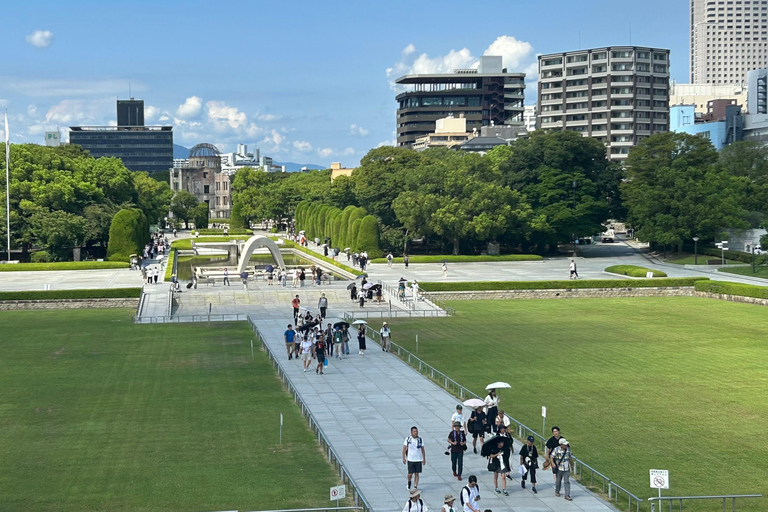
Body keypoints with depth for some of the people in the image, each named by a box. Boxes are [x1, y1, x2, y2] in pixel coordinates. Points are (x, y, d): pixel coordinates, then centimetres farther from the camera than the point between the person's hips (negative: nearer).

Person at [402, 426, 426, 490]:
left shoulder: (420, 439, 1)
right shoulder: (408, 439, -4)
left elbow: (422, 450, 7)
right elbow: (404, 449, 0)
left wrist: (424, 459, 4)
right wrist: (404, 458, -5)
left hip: (418, 460, 2)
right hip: (410, 460, -1)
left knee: (417, 474, 1)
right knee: (410, 473, -1)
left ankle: (415, 487, 6)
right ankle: (409, 482, 29)